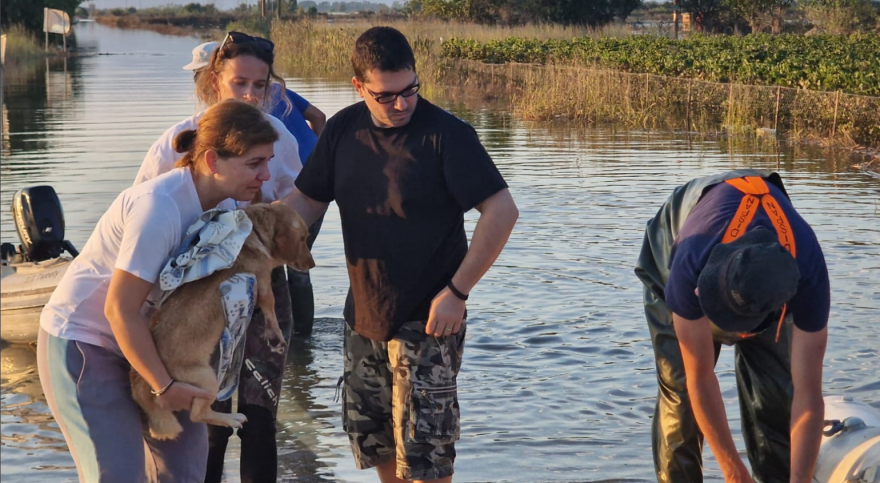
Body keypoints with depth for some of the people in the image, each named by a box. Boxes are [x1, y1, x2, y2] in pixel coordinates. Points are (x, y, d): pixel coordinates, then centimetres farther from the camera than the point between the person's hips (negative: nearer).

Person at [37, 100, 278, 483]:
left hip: (134, 341, 9)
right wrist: (164, 386, -19)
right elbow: (120, 310, -26)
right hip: (80, 343, -9)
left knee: (184, 448, 10)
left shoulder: (218, 203, -3)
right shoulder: (159, 207, -29)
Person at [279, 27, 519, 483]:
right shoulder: (342, 129, 1)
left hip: (427, 321, -6)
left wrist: (457, 292, -19)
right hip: (363, 316, 6)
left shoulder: (445, 133, -16)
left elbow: (502, 211, -20)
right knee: (373, 442, 16)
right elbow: (307, 201, 9)